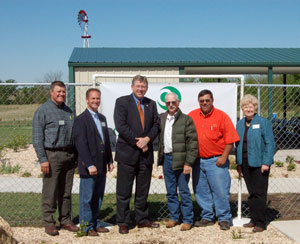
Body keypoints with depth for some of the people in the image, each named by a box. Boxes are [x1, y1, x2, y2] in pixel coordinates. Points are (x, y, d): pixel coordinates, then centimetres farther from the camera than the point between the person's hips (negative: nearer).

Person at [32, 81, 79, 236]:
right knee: (50, 192, -2)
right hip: (52, 155, -6)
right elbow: (37, 138, -8)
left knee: (66, 192, 11)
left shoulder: (68, 111, 15)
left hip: (69, 155, 6)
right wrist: (43, 159, -14)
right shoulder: (42, 111, -4)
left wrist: (75, 156, 14)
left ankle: (65, 220, 20)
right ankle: (49, 223, 8)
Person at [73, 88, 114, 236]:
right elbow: (81, 144, -15)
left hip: (101, 167, 8)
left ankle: (95, 223, 25)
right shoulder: (81, 119, -9)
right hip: (88, 167, -7)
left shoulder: (102, 118, 16)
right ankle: (87, 227, 10)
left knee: (98, 197, 14)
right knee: (86, 198, 1)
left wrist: (109, 160, 14)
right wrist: (90, 165, -19)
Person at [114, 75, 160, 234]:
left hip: (146, 153, 5)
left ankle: (142, 220, 24)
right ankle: (122, 223, 11)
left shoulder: (151, 104, 14)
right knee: (124, 191, 1)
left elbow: (156, 125, 9)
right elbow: (120, 126, -11)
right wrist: (137, 142, -12)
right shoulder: (122, 102, -1)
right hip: (127, 152, -4)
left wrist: (147, 139, -10)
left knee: (143, 191, 13)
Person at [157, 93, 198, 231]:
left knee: (184, 191, 1)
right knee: (171, 192, 13)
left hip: (181, 160, -5)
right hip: (167, 159, 5)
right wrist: (160, 159, 6)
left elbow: (192, 143, -10)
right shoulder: (161, 118, 10)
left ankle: (188, 220, 12)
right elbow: (159, 138, 14)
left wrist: (188, 163, -14)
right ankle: (174, 217, 26)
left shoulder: (186, 119, -6)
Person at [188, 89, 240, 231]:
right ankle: (207, 217, 24)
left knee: (220, 191, -3)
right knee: (201, 191, 11)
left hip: (216, 161, -4)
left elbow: (230, 139, -5)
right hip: (197, 161, 4)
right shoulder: (192, 116, 7)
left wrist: (224, 157, -11)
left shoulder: (221, 116, -3)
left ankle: (224, 219, 11)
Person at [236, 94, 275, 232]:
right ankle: (254, 219, 23)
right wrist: (238, 163, 11)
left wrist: (266, 163, -15)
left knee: (260, 193, -2)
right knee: (251, 193, 13)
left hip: (259, 163, -5)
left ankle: (260, 222, 6)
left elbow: (270, 144, -9)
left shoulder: (263, 122, -6)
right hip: (245, 163, 6)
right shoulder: (240, 124, 11)